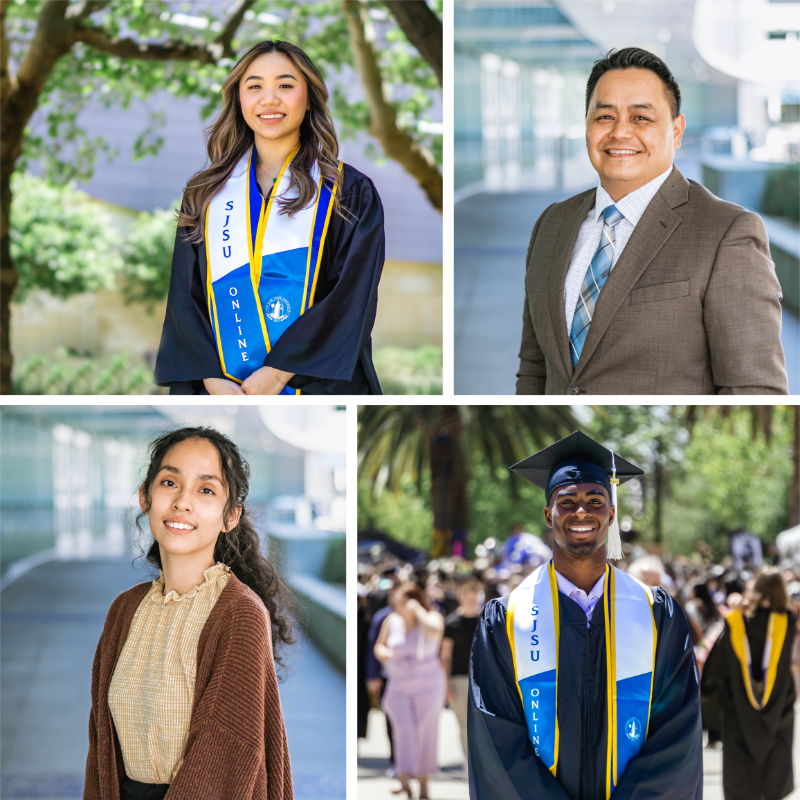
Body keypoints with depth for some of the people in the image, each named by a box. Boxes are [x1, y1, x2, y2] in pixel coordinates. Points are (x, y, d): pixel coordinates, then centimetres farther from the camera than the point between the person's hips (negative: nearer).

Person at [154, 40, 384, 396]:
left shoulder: (351, 194, -1)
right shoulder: (204, 195, 8)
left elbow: (352, 300, -9)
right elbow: (185, 297, 3)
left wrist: (279, 372, -18)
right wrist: (210, 379, -13)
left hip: (319, 385, -2)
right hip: (223, 387, 2)